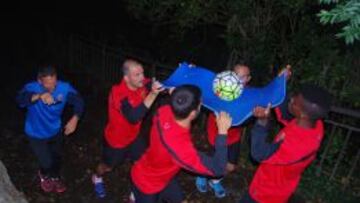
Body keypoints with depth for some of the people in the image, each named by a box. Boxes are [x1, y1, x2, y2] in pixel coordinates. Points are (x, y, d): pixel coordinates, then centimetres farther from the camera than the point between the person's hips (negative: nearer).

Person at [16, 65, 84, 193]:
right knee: (47, 163, 1)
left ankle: (55, 178, 55)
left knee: (57, 158, 23)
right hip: (36, 134, -3)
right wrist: (39, 96, -68)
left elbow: (78, 101, -14)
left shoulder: (64, 87, -24)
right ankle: (43, 175, 41)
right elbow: (20, 99, -50)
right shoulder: (31, 88, -30)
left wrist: (75, 119, -30)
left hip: (55, 131, 3)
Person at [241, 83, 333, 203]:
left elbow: (259, 154, -31)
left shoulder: (297, 144, -43)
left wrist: (262, 121, -38)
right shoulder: (315, 124, -19)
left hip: (268, 191, -7)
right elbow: (286, 115, 0)